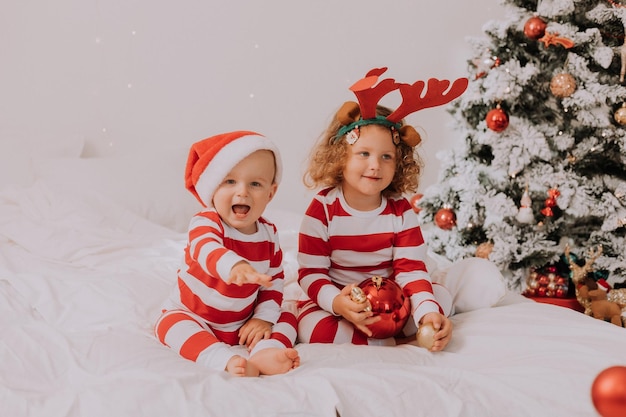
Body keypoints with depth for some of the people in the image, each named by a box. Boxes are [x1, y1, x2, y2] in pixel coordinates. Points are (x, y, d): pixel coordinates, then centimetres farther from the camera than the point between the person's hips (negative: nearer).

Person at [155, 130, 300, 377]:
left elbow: (275, 279, 5)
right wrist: (234, 266, -71)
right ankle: (227, 360, -47)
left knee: (287, 318, -8)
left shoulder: (268, 233, -6)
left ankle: (265, 352, -37)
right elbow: (207, 249, -48)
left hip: (244, 324, 4)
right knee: (170, 323, -31)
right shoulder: (205, 223, -24)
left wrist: (265, 318, -9)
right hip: (195, 317, -4)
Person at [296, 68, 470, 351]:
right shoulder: (322, 209, -13)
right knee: (311, 327, -34)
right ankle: (400, 338, -25)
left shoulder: (400, 211, -5)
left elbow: (411, 269, -12)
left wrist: (429, 313, -31)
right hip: (336, 300, -2)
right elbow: (310, 273, -14)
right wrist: (336, 302, -36)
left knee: (442, 296, -15)